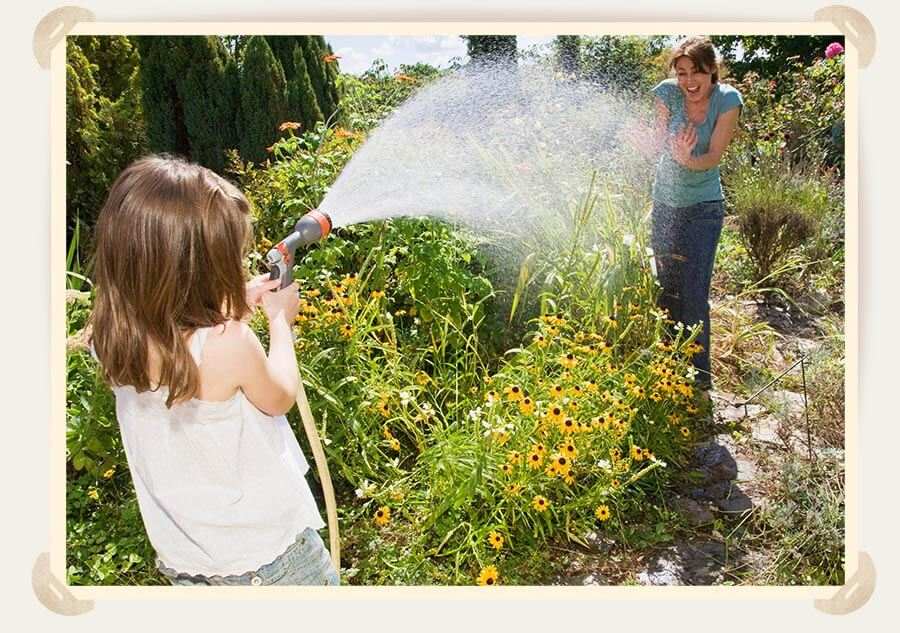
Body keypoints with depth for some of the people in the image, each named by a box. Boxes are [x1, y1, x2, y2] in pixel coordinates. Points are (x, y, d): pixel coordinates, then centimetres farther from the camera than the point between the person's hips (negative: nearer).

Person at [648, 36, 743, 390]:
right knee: (667, 288, 13)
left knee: (694, 294, -8)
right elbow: (659, 144, -11)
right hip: (665, 202, 3)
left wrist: (689, 160, -38)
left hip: (704, 207, -3)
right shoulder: (667, 93, -9)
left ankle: (698, 373, 5)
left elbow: (714, 156, -16)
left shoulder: (727, 100, -12)